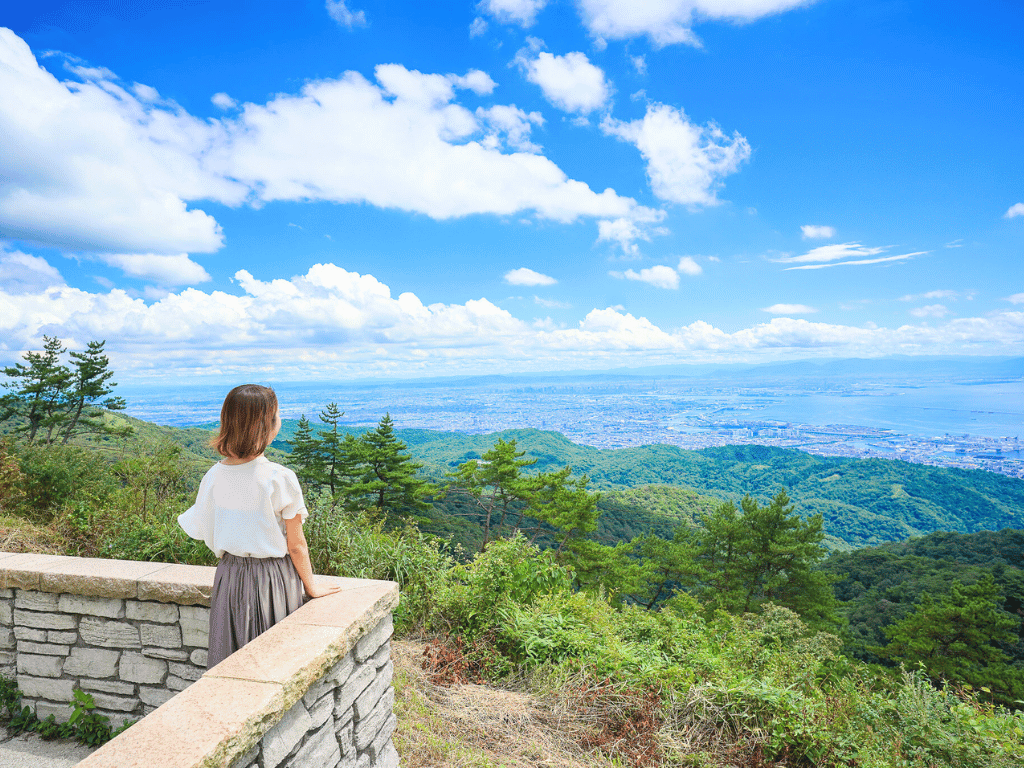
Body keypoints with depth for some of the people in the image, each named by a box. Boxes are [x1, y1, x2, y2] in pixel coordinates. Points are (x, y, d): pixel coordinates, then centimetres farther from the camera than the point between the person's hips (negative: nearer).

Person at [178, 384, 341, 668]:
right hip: (273, 578, -4)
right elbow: (296, 545, -12)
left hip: (230, 577, 5)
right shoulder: (280, 478, -19)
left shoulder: (213, 476, -5)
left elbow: (204, 532, 5)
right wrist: (311, 586, 2)